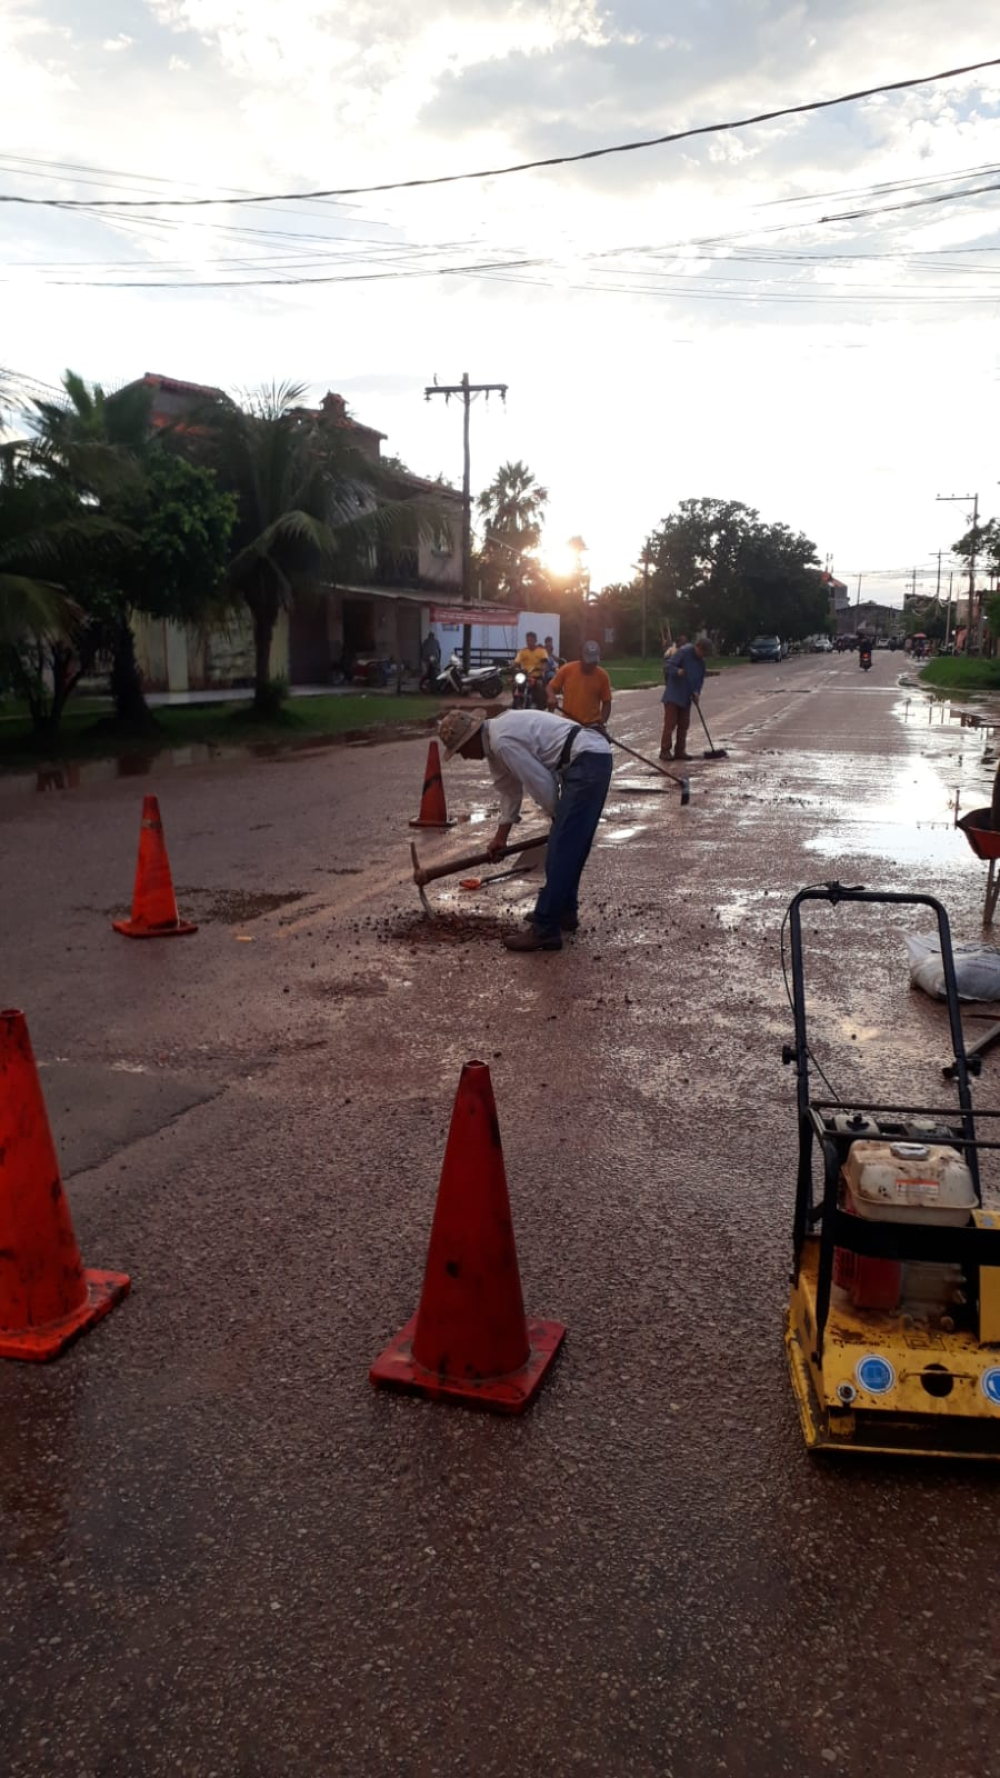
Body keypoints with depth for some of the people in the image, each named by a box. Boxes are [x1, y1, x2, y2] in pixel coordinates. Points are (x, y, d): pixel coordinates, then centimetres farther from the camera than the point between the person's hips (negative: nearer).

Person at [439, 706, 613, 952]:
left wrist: (558, 817, 6)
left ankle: (544, 931, -5)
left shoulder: (502, 742, -16)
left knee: (561, 850, -8)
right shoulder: (495, 738, 16)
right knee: (568, 846, 19)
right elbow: (510, 788, 27)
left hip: (586, 763, -10)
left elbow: (540, 783, -11)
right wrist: (501, 835, 34)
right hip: (592, 759, 10)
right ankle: (564, 911, 31)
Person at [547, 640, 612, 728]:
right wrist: (552, 697, -17)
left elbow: (606, 702, 4)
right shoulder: (567, 670, -5)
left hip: (592, 726, 0)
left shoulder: (602, 675, -3)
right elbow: (550, 687, 6)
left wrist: (602, 721, -10)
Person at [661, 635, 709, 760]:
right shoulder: (683, 652, -13)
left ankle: (680, 751, 16)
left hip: (686, 698, 7)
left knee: (683, 725, 9)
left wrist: (696, 692, -3)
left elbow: (700, 678, 15)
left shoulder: (701, 661, 8)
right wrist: (677, 671, -37)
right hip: (673, 696, -7)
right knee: (670, 724, -6)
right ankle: (665, 751, -2)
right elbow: (667, 666, -17)